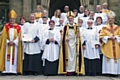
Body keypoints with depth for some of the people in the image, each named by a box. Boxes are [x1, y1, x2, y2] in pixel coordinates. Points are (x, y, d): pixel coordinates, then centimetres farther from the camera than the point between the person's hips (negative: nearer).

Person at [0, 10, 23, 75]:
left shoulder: (18, 27, 3)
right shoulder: (6, 26, 3)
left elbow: (19, 37, -1)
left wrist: (13, 42, -14)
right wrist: (8, 42, -13)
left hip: (15, 45, 0)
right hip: (7, 45, 0)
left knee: (14, 57, 2)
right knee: (6, 58, -3)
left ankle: (14, 70, 5)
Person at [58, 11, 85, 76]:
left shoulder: (76, 27, 5)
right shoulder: (66, 27, 3)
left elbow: (78, 36, 5)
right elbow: (63, 36, 2)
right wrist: (65, 39, -17)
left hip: (74, 43, 1)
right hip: (67, 43, -1)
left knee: (74, 56, 1)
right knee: (68, 56, -2)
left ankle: (73, 70, 7)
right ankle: (68, 70, 1)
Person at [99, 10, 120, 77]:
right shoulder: (104, 28, 5)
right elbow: (101, 37, 0)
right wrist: (108, 37, -13)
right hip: (108, 47, -2)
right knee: (109, 60, -4)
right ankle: (110, 72, 2)